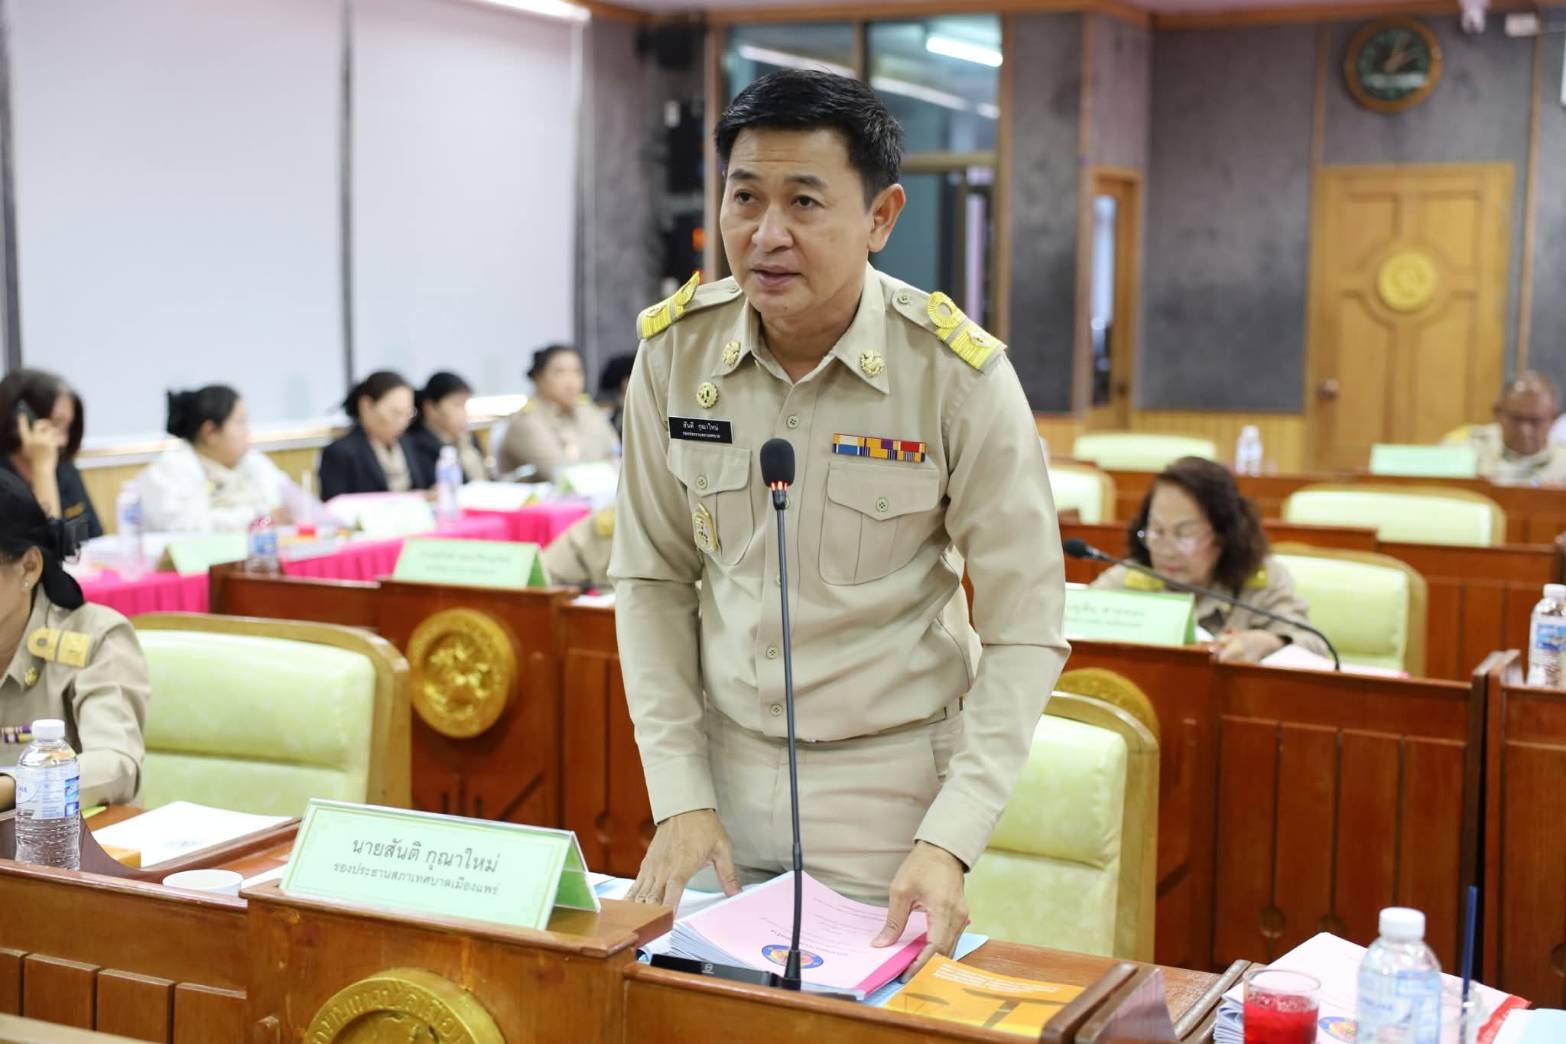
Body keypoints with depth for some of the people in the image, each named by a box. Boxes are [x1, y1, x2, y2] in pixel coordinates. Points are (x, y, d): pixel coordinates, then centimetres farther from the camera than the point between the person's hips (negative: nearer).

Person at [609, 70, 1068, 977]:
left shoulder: (959, 373, -17)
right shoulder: (674, 349, -8)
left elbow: (1025, 633, -12)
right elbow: (654, 579, 0)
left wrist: (949, 842, -20)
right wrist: (681, 799, -6)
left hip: (890, 779, -2)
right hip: (722, 763, 3)